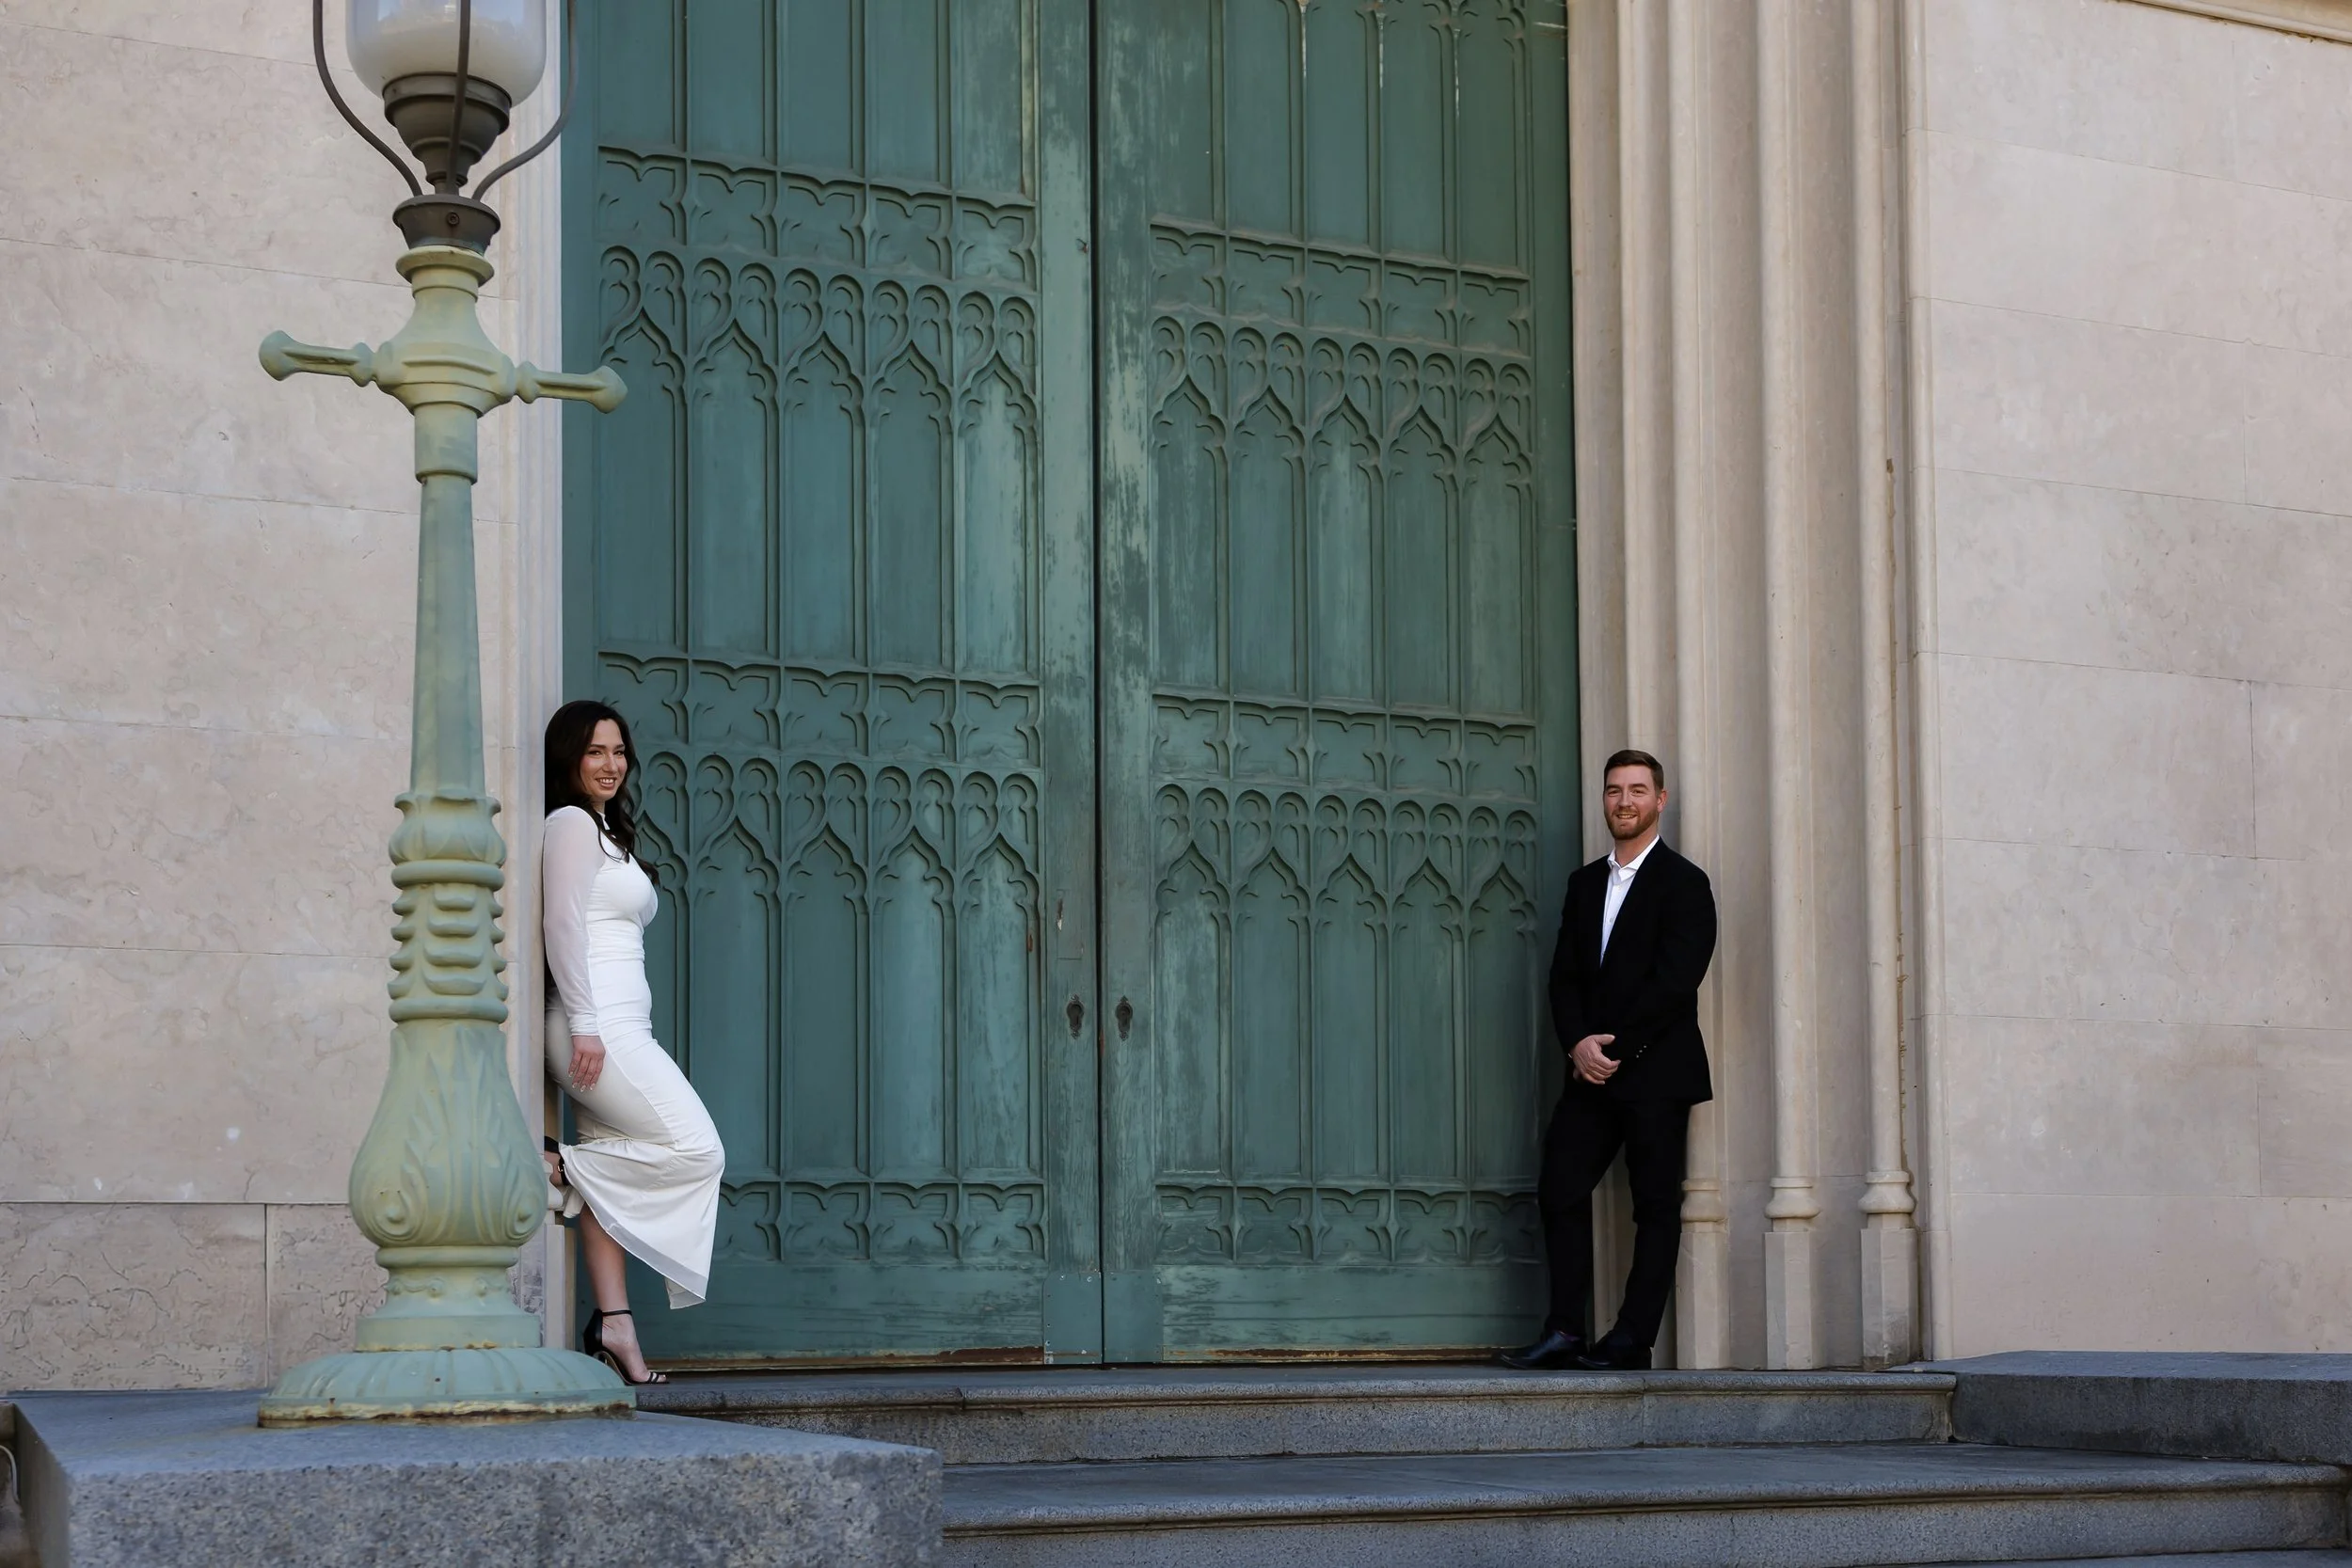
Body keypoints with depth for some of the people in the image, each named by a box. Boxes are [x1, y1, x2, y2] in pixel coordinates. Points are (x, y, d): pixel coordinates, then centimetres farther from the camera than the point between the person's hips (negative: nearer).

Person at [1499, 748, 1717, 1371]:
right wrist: (1579, 1044, -7)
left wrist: (1615, 1048, -13)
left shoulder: (1683, 882, -3)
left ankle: (1633, 1338, 1)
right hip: (1591, 1072, 6)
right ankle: (1565, 1331, 4)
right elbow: (1565, 975, 10)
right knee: (1560, 1191, 0)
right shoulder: (1586, 883, 16)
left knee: (1656, 1204, -1)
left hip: (1656, 1071, -6)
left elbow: (1674, 981, -12)